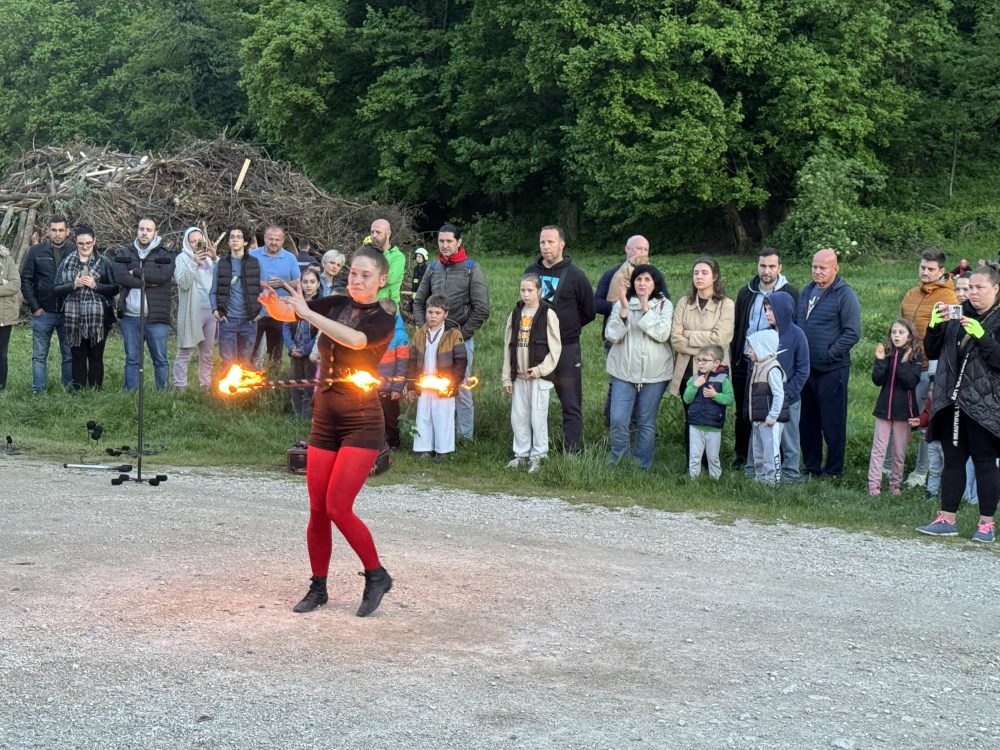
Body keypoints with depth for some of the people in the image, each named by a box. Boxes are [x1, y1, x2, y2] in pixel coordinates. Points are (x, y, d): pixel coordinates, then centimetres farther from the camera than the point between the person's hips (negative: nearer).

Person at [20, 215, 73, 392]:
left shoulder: (73, 253, 0)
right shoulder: (35, 251, 0)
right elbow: (25, 280, 1)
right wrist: (34, 307, -4)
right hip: (43, 313, 0)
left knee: (69, 355, 5)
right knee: (39, 356, 5)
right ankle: (37, 391, 9)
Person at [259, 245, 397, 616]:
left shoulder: (384, 319, -7)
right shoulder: (335, 305, 6)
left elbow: (355, 339, -27)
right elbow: (285, 313, -1)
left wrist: (307, 312, -31)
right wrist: (272, 301, -24)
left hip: (361, 421, -5)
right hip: (325, 416, 5)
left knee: (337, 507, -12)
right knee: (317, 509, 6)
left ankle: (377, 575, 8)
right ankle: (318, 588, 20)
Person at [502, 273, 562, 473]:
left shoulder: (548, 314, -5)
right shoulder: (515, 314, 9)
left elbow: (555, 347, -6)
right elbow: (508, 347, 10)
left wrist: (541, 369, -14)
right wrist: (507, 377, 7)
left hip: (538, 375, -5)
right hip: (518, 375, 5)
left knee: (538, 416, -1)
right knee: (518, 416, 9)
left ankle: (537, 455, 10)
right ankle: (521, 453, 20)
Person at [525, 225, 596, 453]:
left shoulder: (575, 276, -4)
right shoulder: (531, 271, 6)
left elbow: (589, 312, 3)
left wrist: (567, 328, 6)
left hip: (566, 348, -4)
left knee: (571, 405, 0)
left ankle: (572, 452, 5)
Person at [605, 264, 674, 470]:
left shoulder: (664, 305, 2)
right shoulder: (621, 304, 5)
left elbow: (663, 334, -13)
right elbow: (612, 335, -6)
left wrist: (646, 309, -18)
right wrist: (624, 309, -17)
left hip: (654, 374, -1)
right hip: (624, 371, 1)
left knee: (646, 422, 6)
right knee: (618, 420, -8)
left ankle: (642, 467, 17)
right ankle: (618, 465, 7)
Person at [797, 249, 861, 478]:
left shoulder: (845, 295, -9)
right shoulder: (807, 291, 13)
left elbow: (852, 333, -14)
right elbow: (796, 324, 23)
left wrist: (829, 354, -15)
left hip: (832, 370, -7)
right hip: (806, 369, 7)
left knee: (832, 423, 1)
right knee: (807, 422, 13)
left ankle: (833, 470, 9)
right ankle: (811, 467, 23)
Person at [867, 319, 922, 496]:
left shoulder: (915, 356, -3)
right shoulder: (886, 353, 2)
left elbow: (911, 382, -15)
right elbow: (878, 380, -5)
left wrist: (904, 363, -25)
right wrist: (880, 360, -17)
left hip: (903, 409, -1)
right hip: (884, 407, 1)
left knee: (899, 451, 7)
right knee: (878, 448, -1)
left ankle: (895, 484, 17)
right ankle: (874, 485, -1)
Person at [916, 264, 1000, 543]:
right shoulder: (958, 316, 12)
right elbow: (932, 352, 12)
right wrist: (934, 326, -5)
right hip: (952, 402, 5)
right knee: (952, 460, 8)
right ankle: (947, 519, 13)